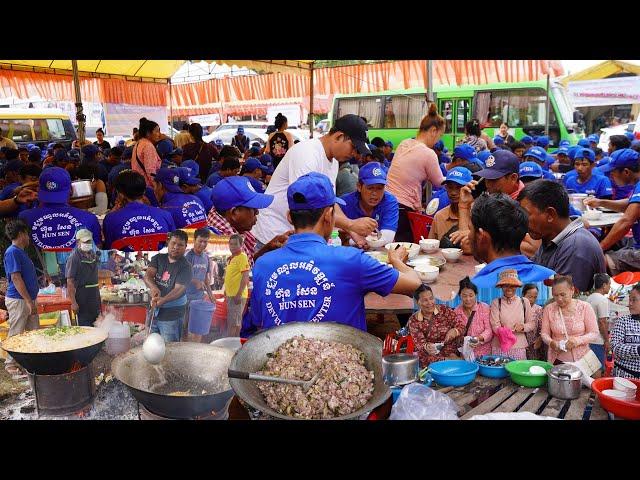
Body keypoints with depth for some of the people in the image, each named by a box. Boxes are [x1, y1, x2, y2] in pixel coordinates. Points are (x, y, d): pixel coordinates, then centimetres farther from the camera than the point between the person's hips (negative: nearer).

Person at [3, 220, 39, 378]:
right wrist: (29, 301, -21)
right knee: (16, 335, 0)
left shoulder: (21, 252, 15)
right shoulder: (12, 252, -14)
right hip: (18, 300, -9)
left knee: (34, 333, 12)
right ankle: (11, 365, 11)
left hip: (28, 300, 9)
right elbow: (16, 278, -20)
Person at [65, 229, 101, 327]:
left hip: (95, 294, 7)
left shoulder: (93, 254, 8)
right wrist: (73, 302, -21)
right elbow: (70, 281, -17)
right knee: (85, 325, -2)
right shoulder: (74, 257, -14)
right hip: (82, 295, -7)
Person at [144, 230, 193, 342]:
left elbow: (179, 289, -21)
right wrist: (153, 287, -31)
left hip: (172, 315, -5)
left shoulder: (185, 267, -10)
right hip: (155, 312, 5)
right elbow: (147, 275, -8)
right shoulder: (158, 258, 5)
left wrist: (163, 300, -39)